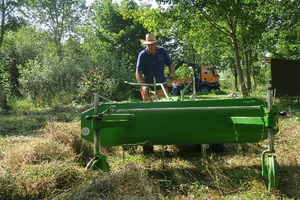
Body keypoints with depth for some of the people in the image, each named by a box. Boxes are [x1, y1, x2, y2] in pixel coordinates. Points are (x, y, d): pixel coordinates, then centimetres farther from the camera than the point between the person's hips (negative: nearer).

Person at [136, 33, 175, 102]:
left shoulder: (162, 51, -1)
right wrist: (143, 86, -26)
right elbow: (138, 73, -12)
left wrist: (172, 73, -14)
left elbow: (170, 64, 8)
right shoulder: (142, 55, -10)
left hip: (161, 86, 3)